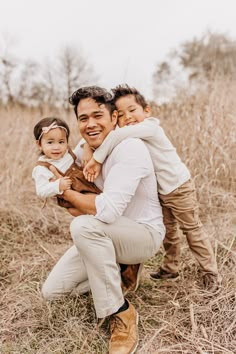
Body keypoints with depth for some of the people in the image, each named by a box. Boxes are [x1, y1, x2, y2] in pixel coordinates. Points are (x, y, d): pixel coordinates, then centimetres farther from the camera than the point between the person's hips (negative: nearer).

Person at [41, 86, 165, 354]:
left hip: (145, 233, -7)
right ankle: (118, 267, 17)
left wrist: (66, 192, -20)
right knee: (51, 291, 2)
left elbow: (108, 210, -35)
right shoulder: (82, 149, -2)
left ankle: (121, 314, -19)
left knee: (84, 226, -37)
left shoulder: (130, 148, -26)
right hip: (105, 236, 7)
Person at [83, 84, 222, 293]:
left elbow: (117, 135, -38)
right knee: (168, 231, 19)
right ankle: (171, 268, 36)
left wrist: (97, 159, -34)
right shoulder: (133, 138, 2)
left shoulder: (149, 127, -25)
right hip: (160, 191, 8)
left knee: (192, 229, 4)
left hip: (179, 187, -8)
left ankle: (211, 272, 20)